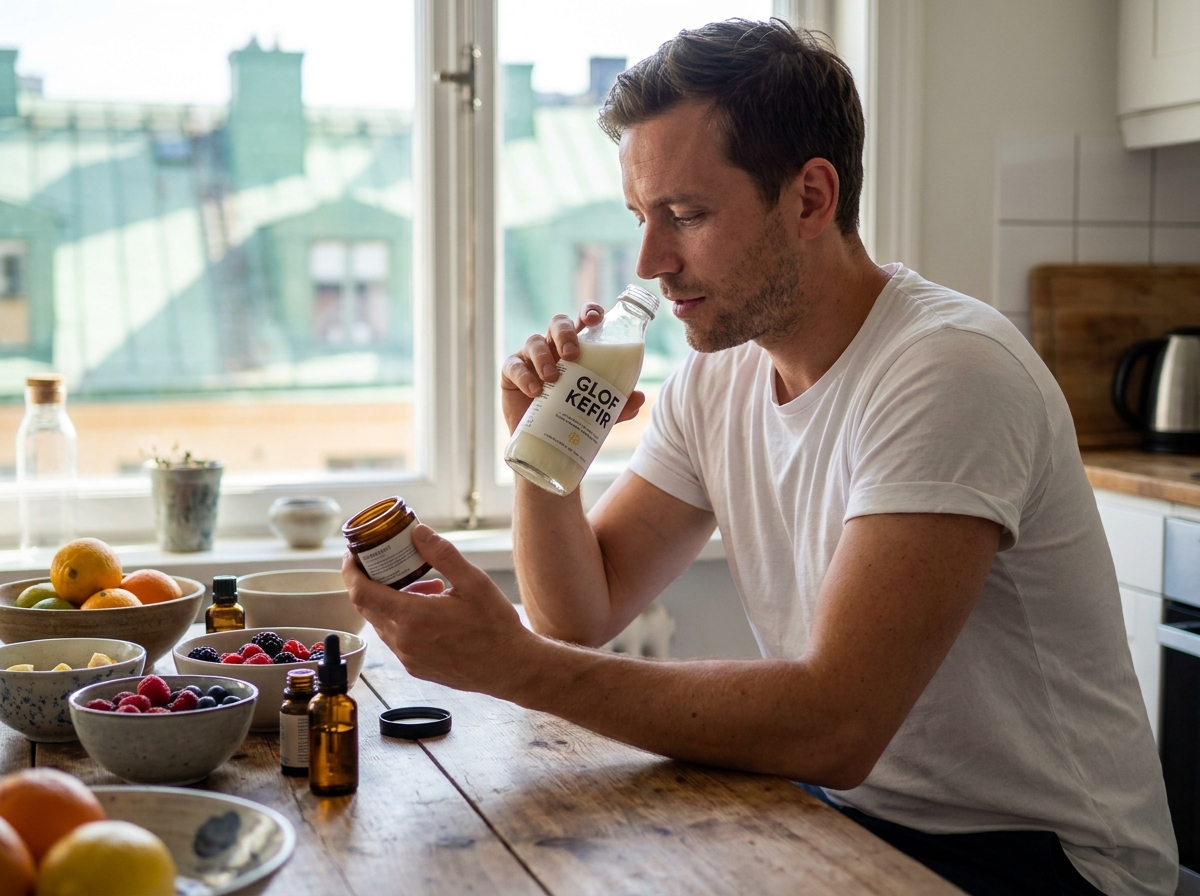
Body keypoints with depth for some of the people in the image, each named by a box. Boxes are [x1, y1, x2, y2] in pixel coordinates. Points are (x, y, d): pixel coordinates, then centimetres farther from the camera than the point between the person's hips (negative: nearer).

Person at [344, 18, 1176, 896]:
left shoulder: (950, 368, -24)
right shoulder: (716, 377, 2)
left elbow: (834, 728, -31)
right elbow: (583, 615, 6)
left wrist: (517, 665, -32)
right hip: (848, 806, 7)